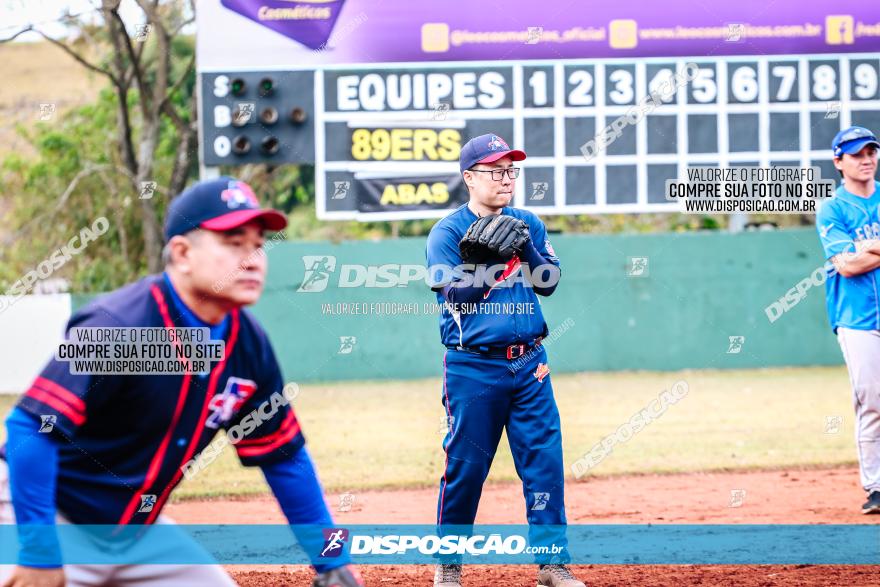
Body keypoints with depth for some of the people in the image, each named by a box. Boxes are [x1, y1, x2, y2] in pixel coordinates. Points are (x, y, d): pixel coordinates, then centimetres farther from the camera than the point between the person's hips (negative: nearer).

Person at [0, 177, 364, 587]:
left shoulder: (249, 346, -3)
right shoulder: (119, 327, -26)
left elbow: (283, 457, 8)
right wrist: (38, 554, -32)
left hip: (136, 531, 8)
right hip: (52, 521, -7)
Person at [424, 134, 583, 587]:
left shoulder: (527, 224, 11)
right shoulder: (448, 231, -4)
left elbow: (549, 282, 2)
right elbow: (458, 296, -14)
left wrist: (524, 247, -13)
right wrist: (496, 255, -23)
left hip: (529, 363, 4)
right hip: (473, 367, -4)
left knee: (545, 460, -2)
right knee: (466, 465, 2)